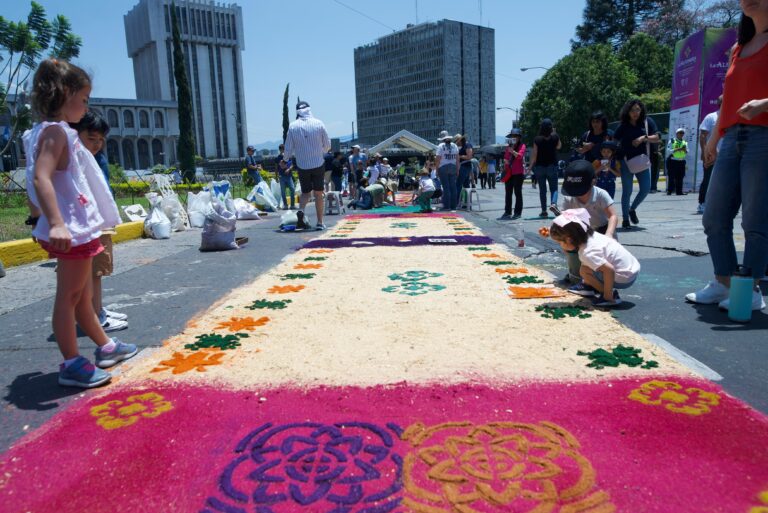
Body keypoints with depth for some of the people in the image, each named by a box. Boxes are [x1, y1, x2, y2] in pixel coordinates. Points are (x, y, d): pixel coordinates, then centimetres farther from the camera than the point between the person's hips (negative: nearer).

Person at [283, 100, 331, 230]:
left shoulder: (292, 126, -4)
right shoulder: (318, 123, -5)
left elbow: (288, 149, -1)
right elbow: (327, 145, 3)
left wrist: (289, 156, 21)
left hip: (302, 165, 1)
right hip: (318, 164, -1)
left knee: (305, 192, 16)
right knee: (318, 193, 8)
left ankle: (301, 210, -12)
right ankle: (320, 222, 9)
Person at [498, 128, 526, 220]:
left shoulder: (522, 146, -2)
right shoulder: (508, 147, 16)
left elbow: (520, 156, -19)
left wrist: (512, 151, -30)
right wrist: (506, 161, 5)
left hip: (518, 173, -6)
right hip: (509, 173, 6)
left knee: (518, 193, -3)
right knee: (508, 193, 6)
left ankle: (518, 213, 0)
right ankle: (507, 212, 11)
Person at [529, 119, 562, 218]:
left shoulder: (537, 139, -6)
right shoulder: (555, 137, -3)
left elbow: (534, 154, -7)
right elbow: (559, 146, 17)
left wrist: (531, 166, 1)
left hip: (539, 166, 0)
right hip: (552, 166, 0)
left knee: (542, 189, 7)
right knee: (553, 188, 7)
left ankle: (544, 211, 6)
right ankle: (553, 203, -21)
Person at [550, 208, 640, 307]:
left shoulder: (587, 253, -25)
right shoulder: (590, 235, -2)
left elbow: (609, 270, -33)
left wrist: (608, 296, -22)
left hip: (625, 279, -9)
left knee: (584, 270, -11)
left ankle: (610, 297, -4)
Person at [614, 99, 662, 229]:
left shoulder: (647, 122, 5)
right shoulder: (623, 126, 3)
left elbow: (657, 137, -1)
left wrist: (644, 138, -17)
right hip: (626, 161, -2)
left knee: (646, 188, -2)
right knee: (627, 191, -1)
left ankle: (632, 209, 23)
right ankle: (625, 219, 6)